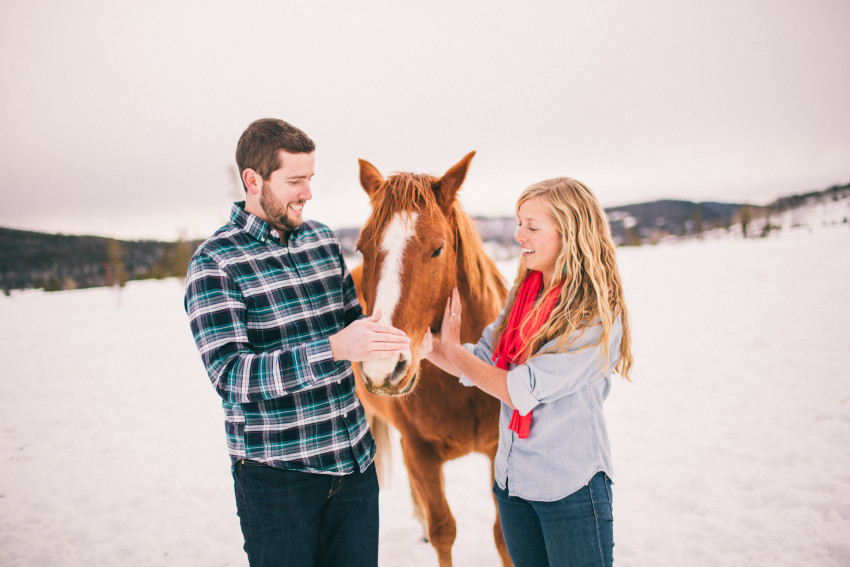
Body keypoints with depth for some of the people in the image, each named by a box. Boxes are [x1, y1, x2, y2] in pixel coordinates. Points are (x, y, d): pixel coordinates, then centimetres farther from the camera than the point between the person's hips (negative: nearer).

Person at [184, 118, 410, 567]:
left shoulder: (322, 239, 6)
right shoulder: (214, 263, -13)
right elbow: (229, 376, -22)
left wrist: (377, 333, -5)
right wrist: (335, 348, -32)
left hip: (354, 458, 6)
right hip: (275, 473, -5)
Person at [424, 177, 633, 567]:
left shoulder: (598, 318, -20)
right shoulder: (523, 296, 3)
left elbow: (521, 391, -21)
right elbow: (481, 365, 2)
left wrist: (452, 348, -11)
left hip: (571, 490, -6)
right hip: (512, 480, 7)